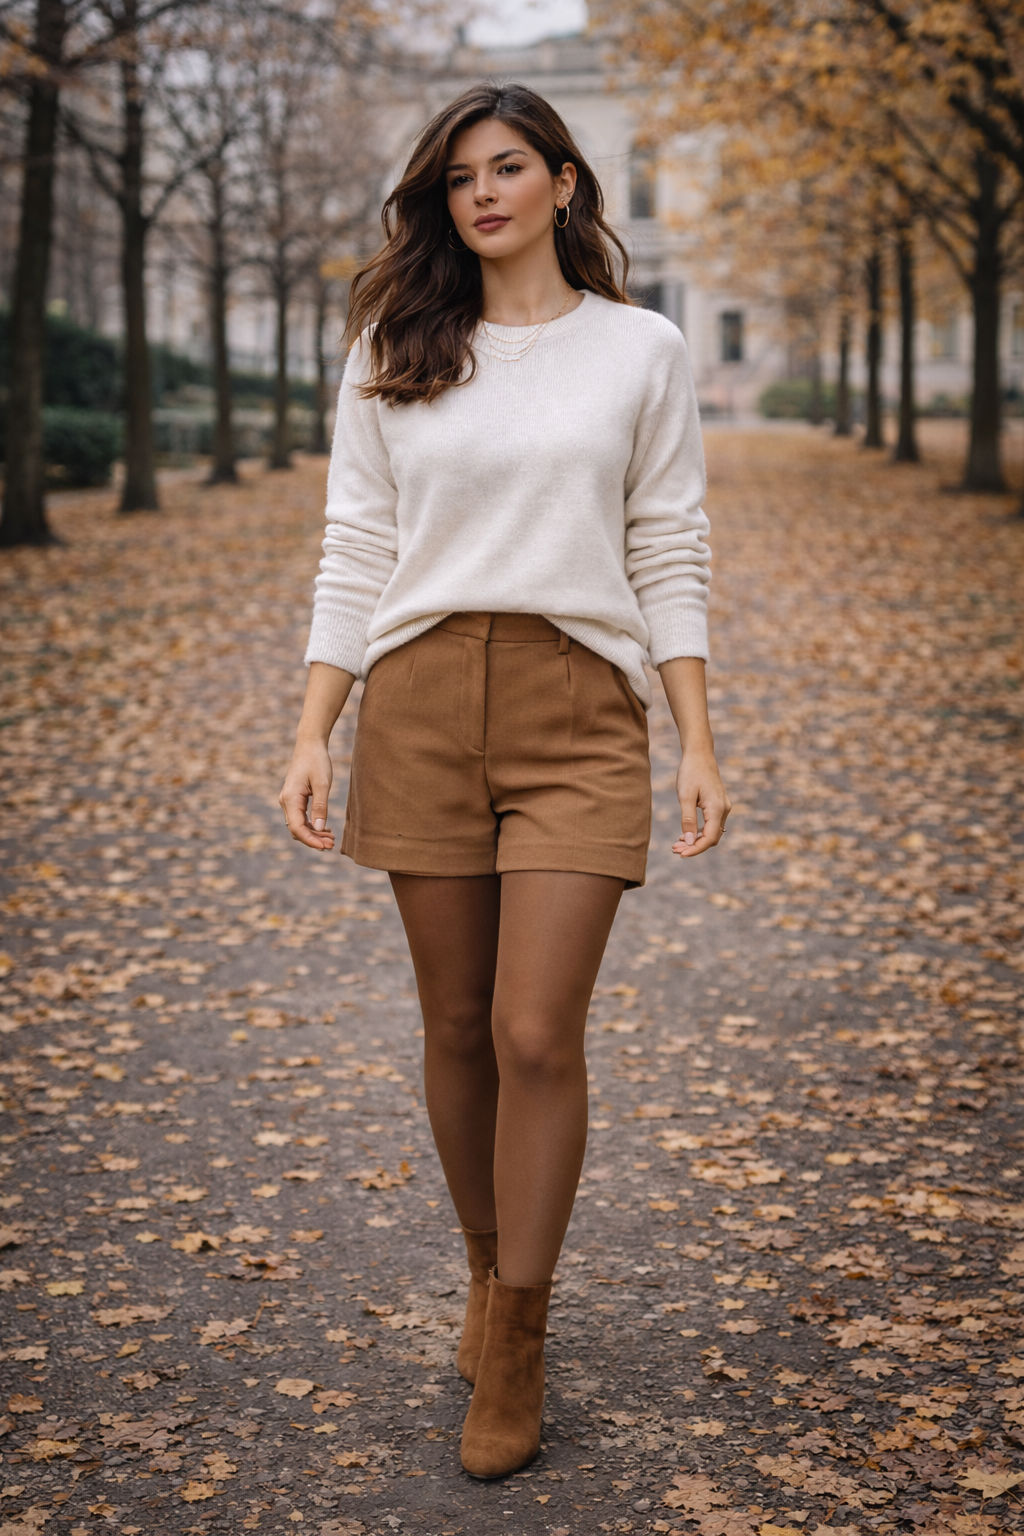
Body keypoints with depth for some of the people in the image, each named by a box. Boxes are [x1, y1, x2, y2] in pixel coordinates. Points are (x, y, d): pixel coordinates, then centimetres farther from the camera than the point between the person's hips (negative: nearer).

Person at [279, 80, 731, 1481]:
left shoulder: (642, 352, 6)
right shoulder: (394, 356, 9)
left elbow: (670, 561, 4)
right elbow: (354, 556, 8)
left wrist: (701, 748, -2)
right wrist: (312, 734, 0)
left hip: (580, 710, -2)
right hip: (420, 705, 2)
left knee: (537, 1034, -8)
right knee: (459, 1027, 8)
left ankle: (513, 1351, 7)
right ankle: (492, 1275, 30)